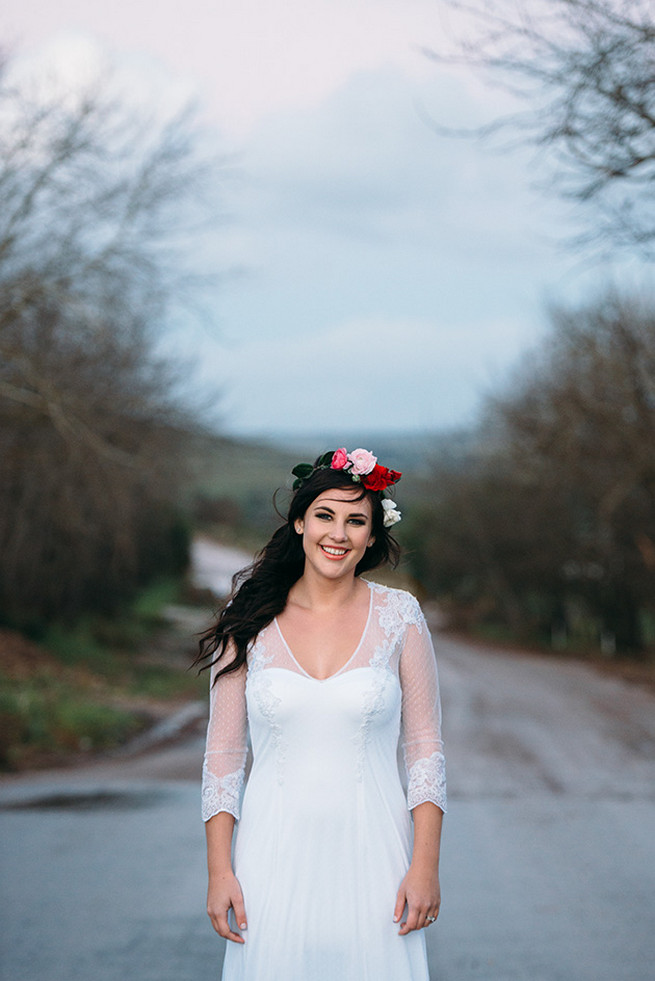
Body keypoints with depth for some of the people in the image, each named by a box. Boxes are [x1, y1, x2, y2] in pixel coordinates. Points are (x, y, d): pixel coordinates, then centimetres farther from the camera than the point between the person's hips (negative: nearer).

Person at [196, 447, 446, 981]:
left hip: (372, 854, 0)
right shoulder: (250, 624, 2)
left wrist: (425, 866, -5)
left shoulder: (398, 616, 1)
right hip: (277, 853, 0)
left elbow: (425, 747, 2)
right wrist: (219, 871, -2)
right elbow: (224, 753, 4)